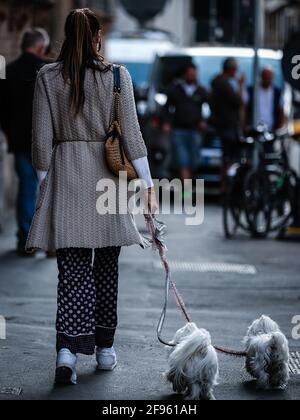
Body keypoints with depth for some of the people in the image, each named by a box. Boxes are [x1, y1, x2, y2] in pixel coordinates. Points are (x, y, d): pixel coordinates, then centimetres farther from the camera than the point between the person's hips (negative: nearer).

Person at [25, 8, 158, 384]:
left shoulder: (47, 77, -1)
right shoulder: (117, 75, -3)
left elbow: (42, 138, 0)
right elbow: (131, 134, -4)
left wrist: (44, 183, 10)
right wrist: (148, 182, 2)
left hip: (65, 175, 0)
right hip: (107, 175, 0)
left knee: (72, 267, 0)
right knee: (106, 265, 13)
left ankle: (67, 348, -16)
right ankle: (105, 348, 22)